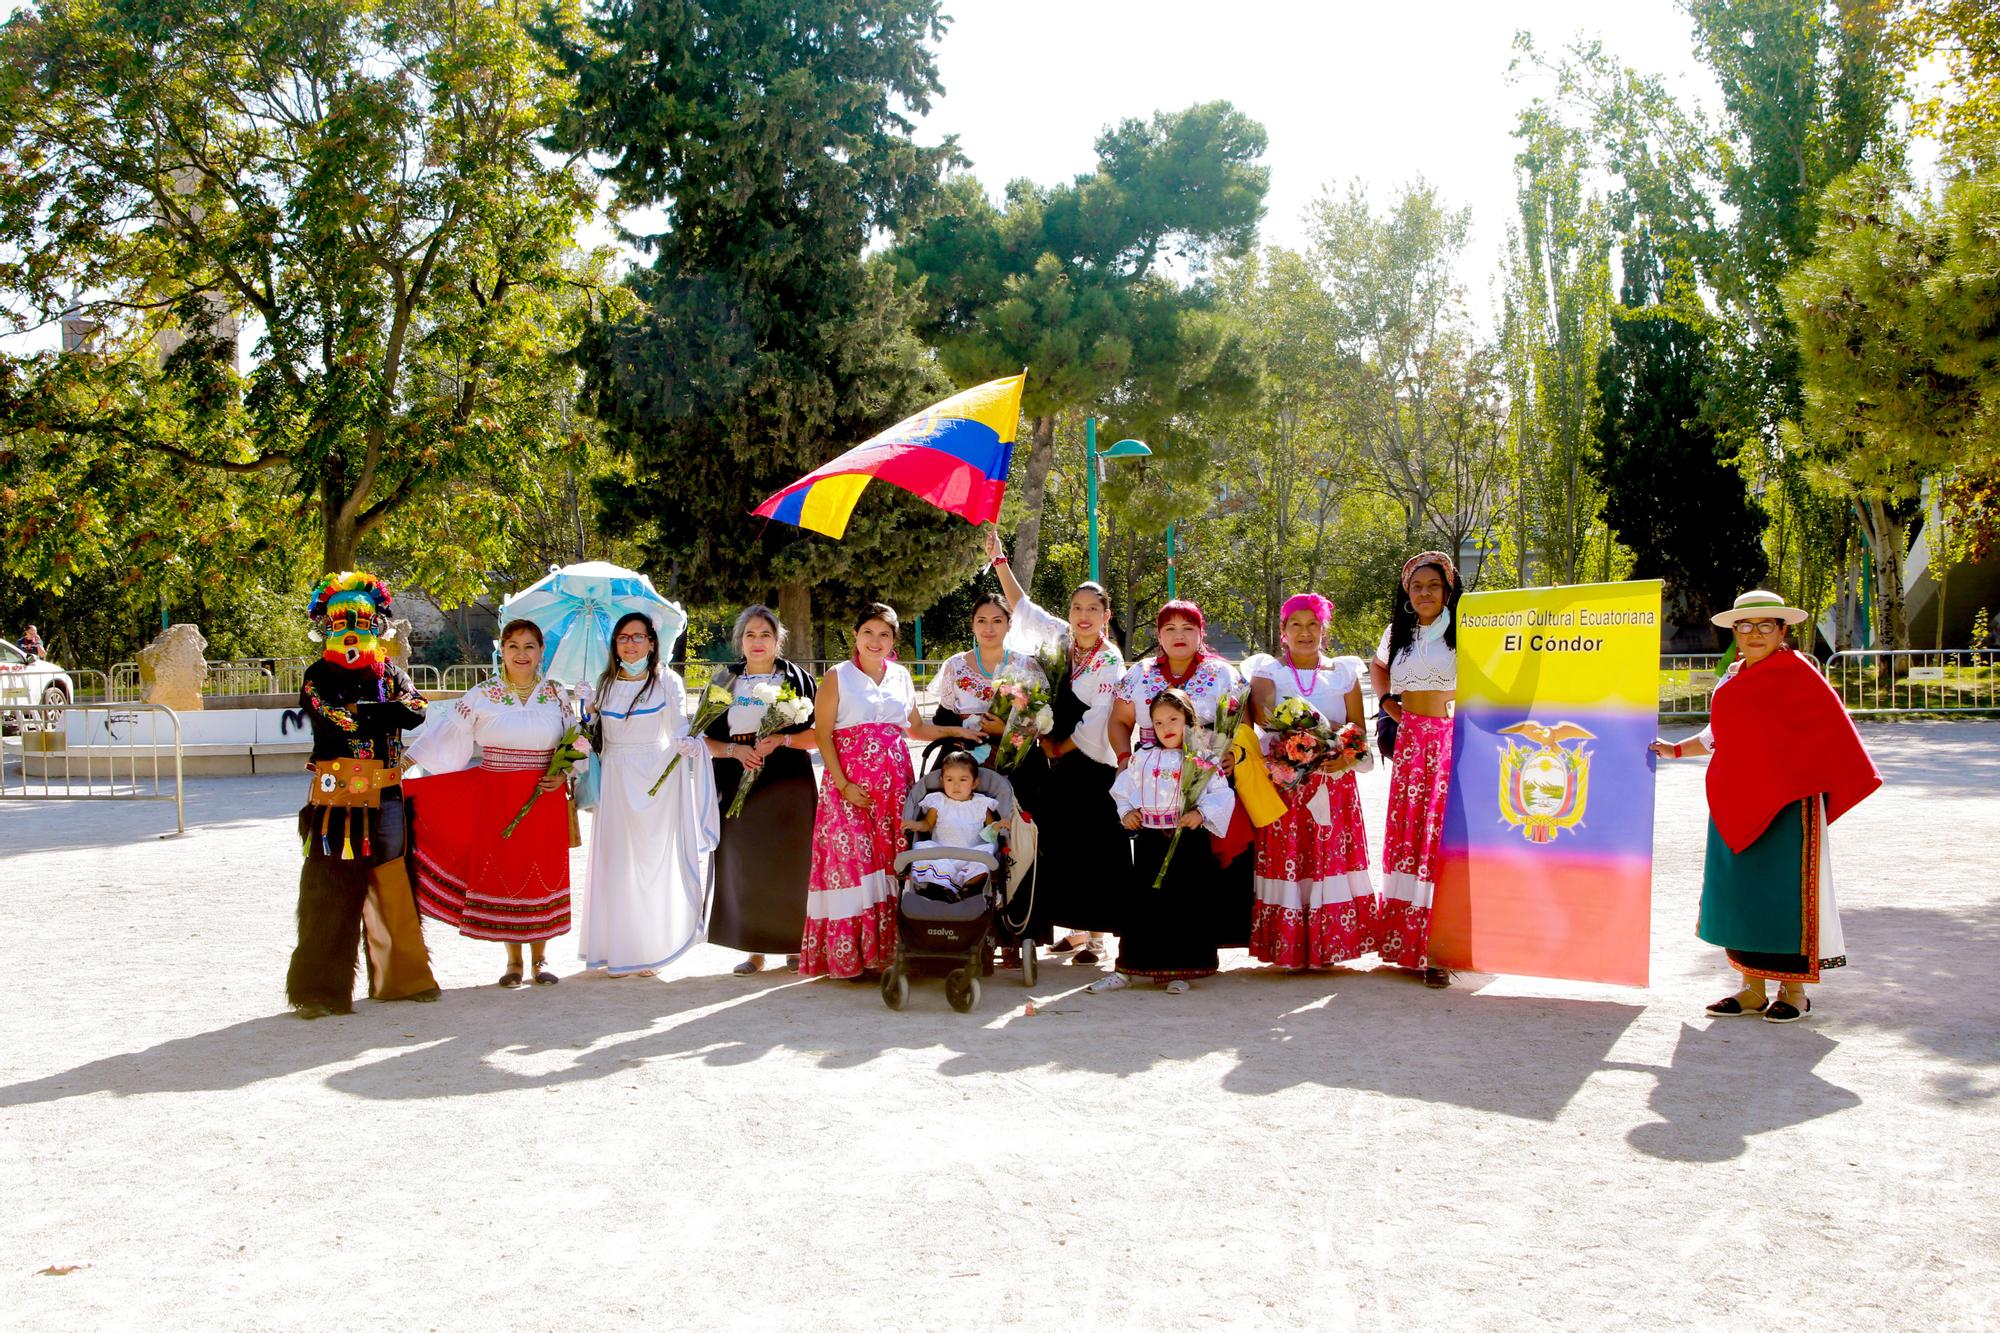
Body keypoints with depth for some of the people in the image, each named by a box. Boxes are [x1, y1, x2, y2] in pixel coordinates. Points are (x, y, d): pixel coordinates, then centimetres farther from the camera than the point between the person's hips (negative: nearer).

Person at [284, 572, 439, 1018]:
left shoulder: (389, 673, 12)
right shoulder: (318, 677, 4)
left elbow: (416, 709, -7)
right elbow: (337, 721, -14)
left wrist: (362, 713, -15)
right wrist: (383, 714, -9)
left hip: (386, 797, 3)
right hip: (337, 797, -3)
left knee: (394, 886, 7)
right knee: (331, 892, -3)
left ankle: (403, 977, 19)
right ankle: (320, 990, 3)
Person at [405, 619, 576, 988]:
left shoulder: (556, 694, 5)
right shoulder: (482, 696, 0)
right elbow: (443, 735, 0)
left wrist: (564, 775, -6)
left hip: (545, 800, 1)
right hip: (496, 800, -1)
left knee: (543, 875, 3)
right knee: (502, 873, 2)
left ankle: (539, 960, 16)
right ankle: (513, 961, 15)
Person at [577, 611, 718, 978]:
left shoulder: (667, 681, 0)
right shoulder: (604, 684, 10)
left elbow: (680, 729, -8)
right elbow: (593, 733, 15)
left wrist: (688, 743, -29)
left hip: (655, 780, -3)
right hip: (615, 779, 3)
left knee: (653, 861, -1)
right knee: (616, 862, 2)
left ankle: (650, 948, 6)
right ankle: (618, 950, 8)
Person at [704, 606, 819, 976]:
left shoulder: (798, 678, 6)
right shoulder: (725, 682, 11)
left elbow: (818, 734, 2)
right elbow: (707, 740, 9)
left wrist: (783, 740, -15)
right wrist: (735, 750, -10)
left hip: (787, 785, -2)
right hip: (739, 786, 2)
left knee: (788, 863, -2)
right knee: (744, 865, 0)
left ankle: (794, 944, 10)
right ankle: (754, 949, 8)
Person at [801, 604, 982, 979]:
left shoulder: (901, 677, 13)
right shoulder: (837, 678, 0)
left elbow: (916, 728, 22)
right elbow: (823, 735, -4)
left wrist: (956, 731, 10)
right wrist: (843, 785, -12)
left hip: (895, 782, 4)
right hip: (851, 783, -4)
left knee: (892, 861, 1)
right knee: (852, 861, -7)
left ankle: (887, 950, 8)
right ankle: (849, 956, 0)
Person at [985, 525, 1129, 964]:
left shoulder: (1111, 660, -7)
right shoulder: (1063, 640, 8)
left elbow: (1099, 719, -12)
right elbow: (1023, 608, 14)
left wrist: (1062, 745, -5)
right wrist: (999, 560, 13)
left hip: (1094, 768, -6)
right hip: (1060, 766, 6)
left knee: (1094, 850, -3)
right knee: (1062, 848, 8)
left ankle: (1096, 935, 4)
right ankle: (1078, 928, 19)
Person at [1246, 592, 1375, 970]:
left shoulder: (1343, 674, 13)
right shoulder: (1268, 671, 6)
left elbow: (1359, 731, 8)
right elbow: (1265, 715, -14)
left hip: (1335, 785, 2)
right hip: (1283, 784, -2)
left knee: (1332, 860, -1)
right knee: (1285, 860, -6)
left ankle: (1328, 945, 6)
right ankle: (1287, 948, 0)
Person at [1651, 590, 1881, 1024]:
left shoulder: (1797, 672, -6)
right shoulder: (1736, 678, 14)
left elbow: (1830, 736, -5)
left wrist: (1830, 790, -7)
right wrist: (1675, 750, 18)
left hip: (1785, 804, -7)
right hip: (1736, 805, 7)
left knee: (1785, 892, -3)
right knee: (1739, 893, 8)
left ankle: (1795, 992, 9)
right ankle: (1752, 990, 16)